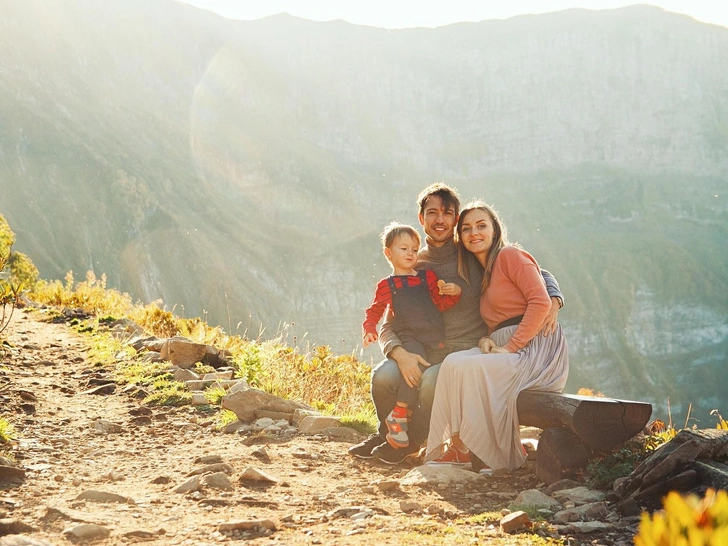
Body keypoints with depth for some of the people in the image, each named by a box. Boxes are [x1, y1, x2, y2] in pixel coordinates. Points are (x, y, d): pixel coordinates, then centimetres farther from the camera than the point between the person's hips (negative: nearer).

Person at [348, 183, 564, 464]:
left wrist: (553, 301, -18)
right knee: (383, 377, -28)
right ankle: (388, 431, 6)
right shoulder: (413, 267, 9)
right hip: (424, 352, 3)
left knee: (432, 381, -36)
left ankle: (412, 440, -4)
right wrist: (400, 353, -18)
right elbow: (388, 326, 5)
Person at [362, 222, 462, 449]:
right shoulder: (386, 285, 15)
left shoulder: (427, 277, 19)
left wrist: (453, 292, -5)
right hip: (409, 338, -4)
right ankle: (398, 415, -26)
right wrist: (369, 329, 2)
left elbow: (441, 303, 15)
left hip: (436, 338, 4)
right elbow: (374, 310, 20)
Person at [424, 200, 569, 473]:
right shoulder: (481, 274, 22)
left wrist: (510, 347, -18)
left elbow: (541, 302, -16)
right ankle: (451, 449, -14)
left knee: (470, 368, -26)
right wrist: (486, 340, -5)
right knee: (452, 363, -13)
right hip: (505, 348, 8)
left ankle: (485, 456, -15)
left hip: (534, 348, -8)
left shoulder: (511, 255, -5)